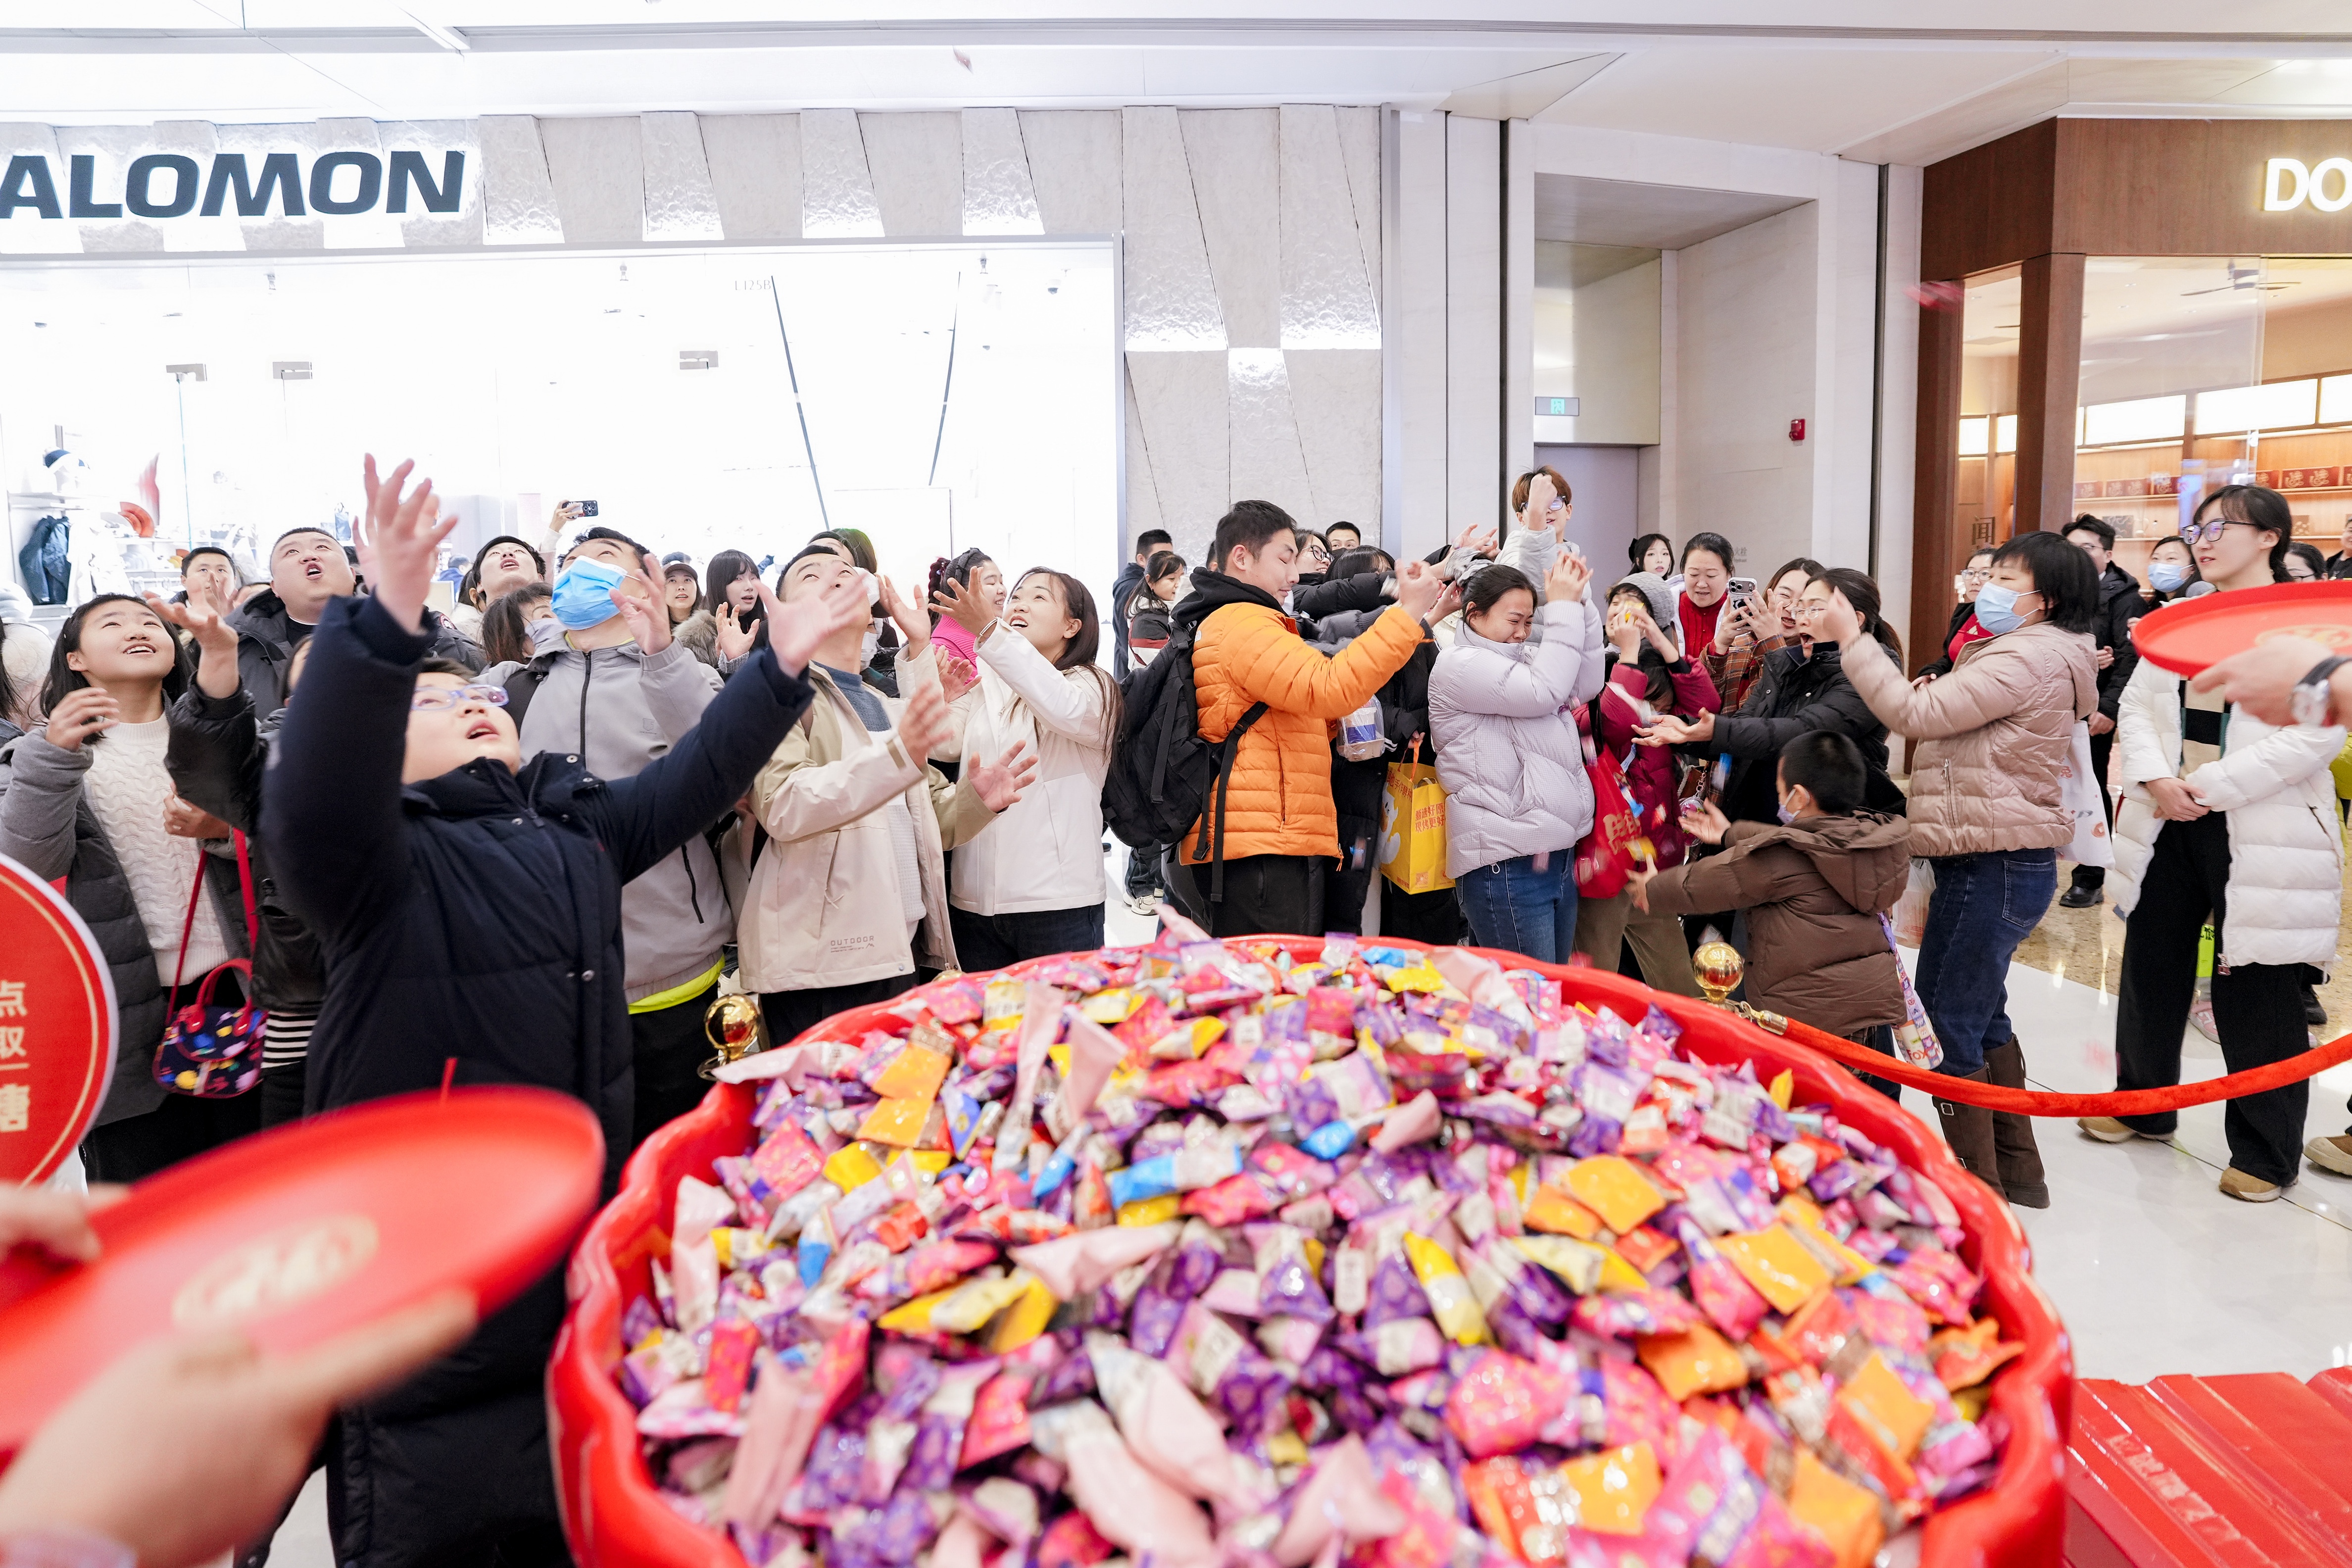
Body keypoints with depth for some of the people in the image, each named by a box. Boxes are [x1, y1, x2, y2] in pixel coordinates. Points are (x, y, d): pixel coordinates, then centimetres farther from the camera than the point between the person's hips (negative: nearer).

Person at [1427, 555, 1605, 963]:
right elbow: (1542, 691, -16)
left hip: (1559, 853, 9)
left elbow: (1586, 685, 9)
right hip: (1506, 864, -9)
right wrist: (1563, 609, -9)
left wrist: (1578, 606, 2)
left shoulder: (1526, 657, 19)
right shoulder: (1458, 664, -7)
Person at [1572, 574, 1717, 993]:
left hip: (1657, 849, 6)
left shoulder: (1658, 670, 13)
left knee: (1677, 982, 15)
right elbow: (1614, 723, -23)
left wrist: (1662, 643, -9)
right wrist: (1629, 654, -16)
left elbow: (1706, 706, -6)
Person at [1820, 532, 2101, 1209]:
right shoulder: (2031, 654, 20)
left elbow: (1918, 713, -21)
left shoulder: (2028, 658, -15)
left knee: (1946, 1024, -5)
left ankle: (1976, 1185, 5)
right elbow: (1944, 720, 18)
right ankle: (2017, 1169, 31)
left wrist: (1851, 639, -15)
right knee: (1982, 1014, 20)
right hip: (1998, 858, 11)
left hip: (1994, 865, -11)